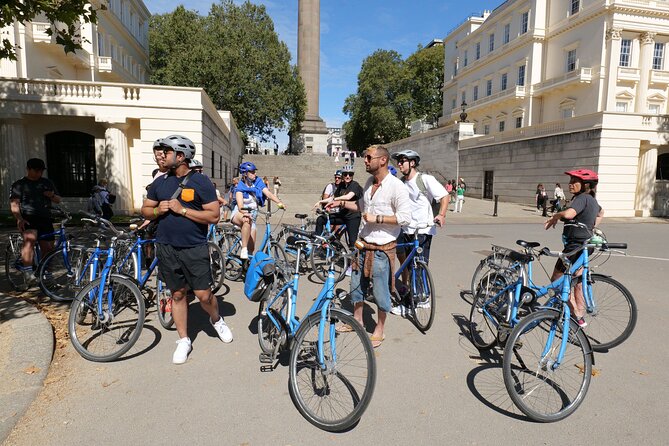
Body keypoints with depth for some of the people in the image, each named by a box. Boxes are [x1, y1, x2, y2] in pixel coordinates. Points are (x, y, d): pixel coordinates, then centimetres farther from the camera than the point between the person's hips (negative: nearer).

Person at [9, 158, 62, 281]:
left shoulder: (47, 183, 17)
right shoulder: (19, 184, 5)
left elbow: (58, 200, 19)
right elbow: (14, 204, -4)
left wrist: (52, 195, -5)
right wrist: (19, 219, -21)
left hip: (45, 219, 5)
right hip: (28, 218, -5)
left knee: (48, 249, 5)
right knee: (30, 239, -33)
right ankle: (27, 271, -32)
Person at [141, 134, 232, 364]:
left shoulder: (201, 182, -7)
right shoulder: (160, 182, 7)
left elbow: (214, 216, -12)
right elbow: (145, 210, 14)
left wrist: (182, 210, -18)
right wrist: (157, 210, -8)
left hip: (195, 249, -4)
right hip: (167, 249, 4)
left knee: (204, 295, -3)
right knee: (177, 294, 12)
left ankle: (216, 319, 30)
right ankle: (183, 340, 26)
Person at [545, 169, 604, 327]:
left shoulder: (582, 198, -19)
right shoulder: (592, 199, 12)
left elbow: (568, 214, -39)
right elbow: (601, 213, 34)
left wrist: (556, 215, -19)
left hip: (575, 245, -10)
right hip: (585, 244, 10)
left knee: (557, 280, -2)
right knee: (578, 282, 17)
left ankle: (576, 314, 3)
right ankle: (580, 317, 25)